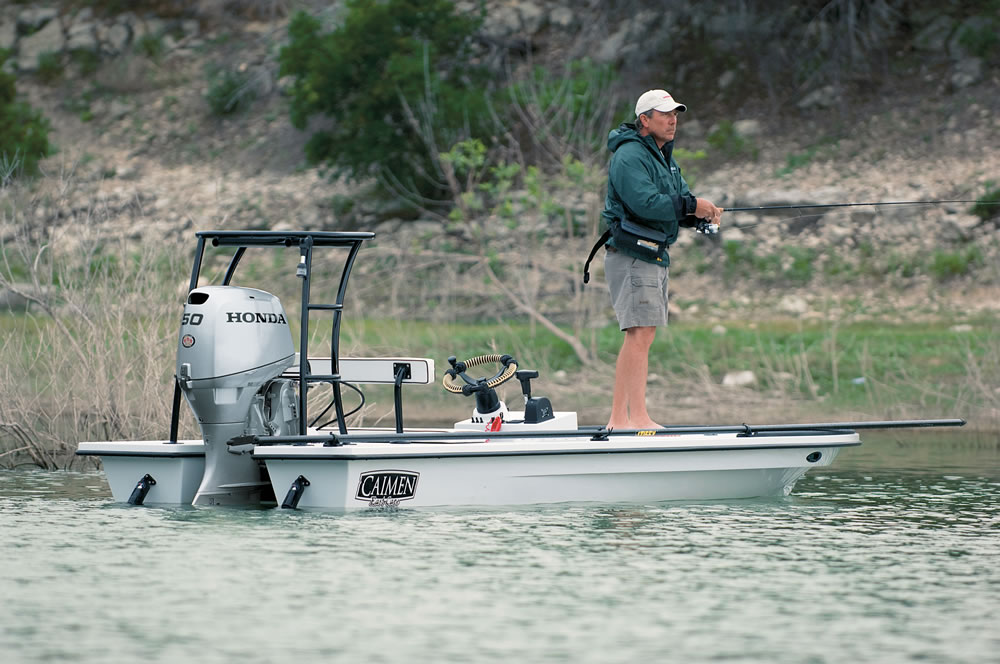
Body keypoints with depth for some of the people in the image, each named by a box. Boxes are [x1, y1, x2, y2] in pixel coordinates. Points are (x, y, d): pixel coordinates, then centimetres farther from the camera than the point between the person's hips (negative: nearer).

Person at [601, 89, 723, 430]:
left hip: (656, 257, 10)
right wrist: (691, 206, -20)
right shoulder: (629, 156, -12)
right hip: (631, 257, -10)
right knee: (639, 333, -15)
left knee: (641, 336, 9)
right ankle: (638, 418, -19)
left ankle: (618, 417, 12)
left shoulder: (664, 158, 21)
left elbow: (681, 203, 17)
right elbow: (645, 203, -25)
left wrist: (704, 212, -5)